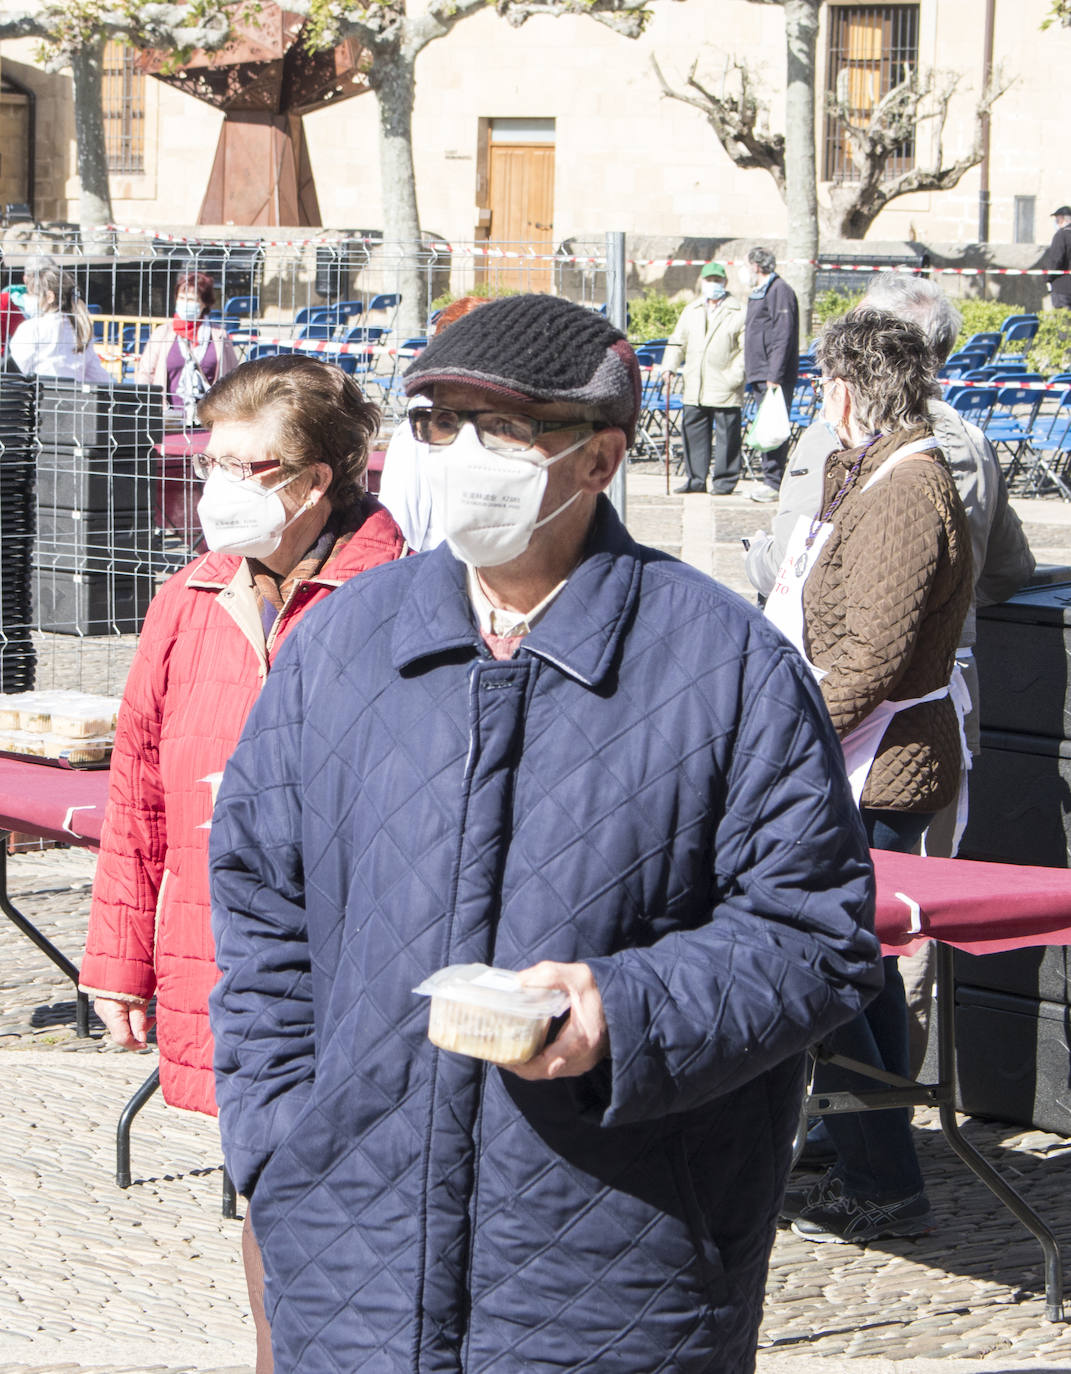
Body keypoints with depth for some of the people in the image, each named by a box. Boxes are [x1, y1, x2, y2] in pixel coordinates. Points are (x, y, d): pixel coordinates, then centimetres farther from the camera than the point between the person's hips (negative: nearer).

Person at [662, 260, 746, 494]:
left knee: (727, 434, -1)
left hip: (725, 388, -5)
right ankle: (696, 479, 14)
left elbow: (746, 348, -4)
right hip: (695, 389, 5)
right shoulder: (691, 311, 16)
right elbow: (678, 342, 19)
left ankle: (724, 481, 7)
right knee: (693, 431, 6)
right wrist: (669, 366, 4)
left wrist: (735, 375, -14)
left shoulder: (738, 313, -1)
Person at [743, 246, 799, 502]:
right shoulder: (760, 293, 21)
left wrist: (774, 375, -21)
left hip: (775, 376, -10)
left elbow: (783, 336, -17)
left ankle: (775, 483, -11)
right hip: (761, 375, 10)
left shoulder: (779, 291, -10)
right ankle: (770, 480, 14)